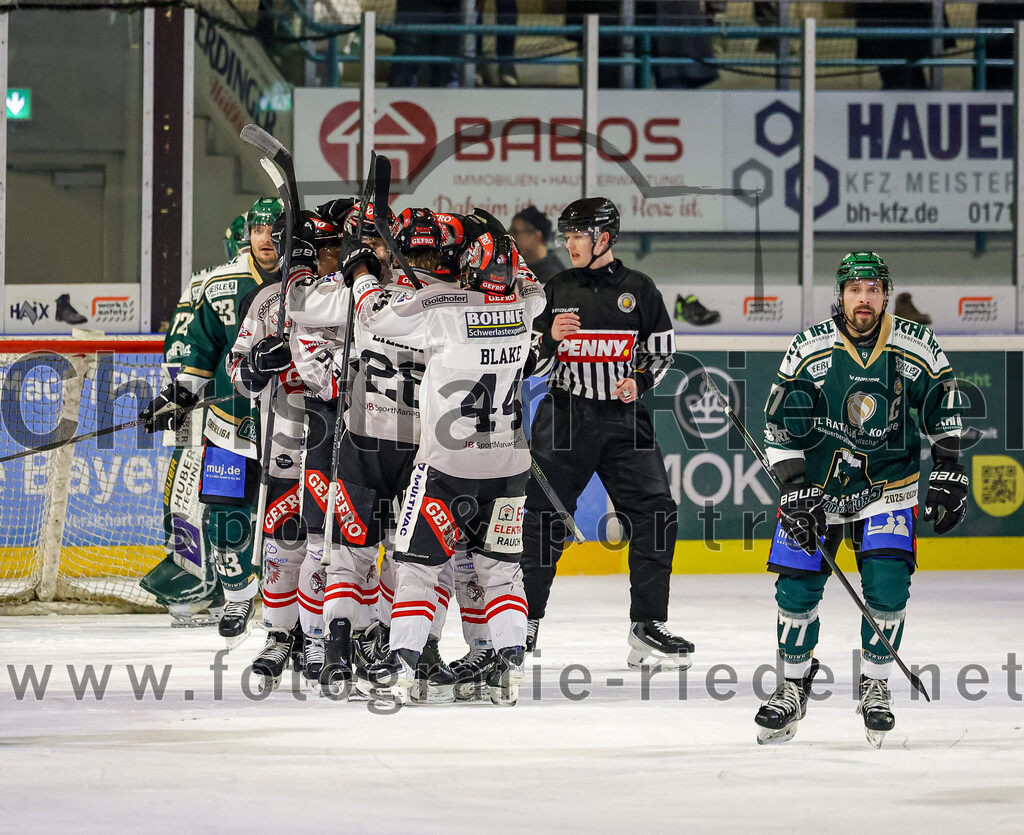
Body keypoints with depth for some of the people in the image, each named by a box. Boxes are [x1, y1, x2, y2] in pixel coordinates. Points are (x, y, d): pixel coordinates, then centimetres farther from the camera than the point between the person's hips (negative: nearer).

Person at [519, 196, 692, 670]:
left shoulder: (639, 292, 4)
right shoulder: (556, 291, 6)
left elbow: (662, 354, 10)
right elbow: (535, 365, 7)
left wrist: (640, 381, -9)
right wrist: (550, 337, -13)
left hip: (625, 418, 0)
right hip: (565, 418, 0)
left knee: (655, 515, -8)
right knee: (545, 517, -1)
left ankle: (648, 626, -1)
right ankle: (526, 620, 12)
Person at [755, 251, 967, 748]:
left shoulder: (915, 347, -10)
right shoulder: (809, 350, -13)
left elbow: (943, 409, 3)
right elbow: (780, 428, -9)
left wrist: (947, 476, -3)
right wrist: (794, 493, -16)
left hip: (887, 484, 0)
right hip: (815, 481, 0)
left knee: (887, 585, -13)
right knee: (796, 589, -5)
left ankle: (876, 687, 6)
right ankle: (793, 688, 15)